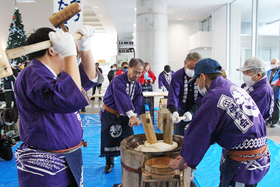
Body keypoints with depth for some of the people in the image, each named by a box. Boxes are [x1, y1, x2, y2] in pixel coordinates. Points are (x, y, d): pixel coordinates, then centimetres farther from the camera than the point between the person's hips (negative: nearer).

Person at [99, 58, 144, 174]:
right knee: (109, 139, 4)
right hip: (110, 115, -4)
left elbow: (138, 103, -10)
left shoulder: (137, 85, -1)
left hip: (124, 116, 5)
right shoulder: (118, 80, -23)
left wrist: (134, 116, -28)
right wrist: (131, 115, -47)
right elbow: (123, 98, -37)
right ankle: (109, 163, 26)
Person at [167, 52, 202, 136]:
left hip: (196, 111, 0)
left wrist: (191, 112, -29)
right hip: (181, 112, 0)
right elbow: (173, 95, -24)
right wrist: (174, 111, -41)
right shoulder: (177, 75, -13)